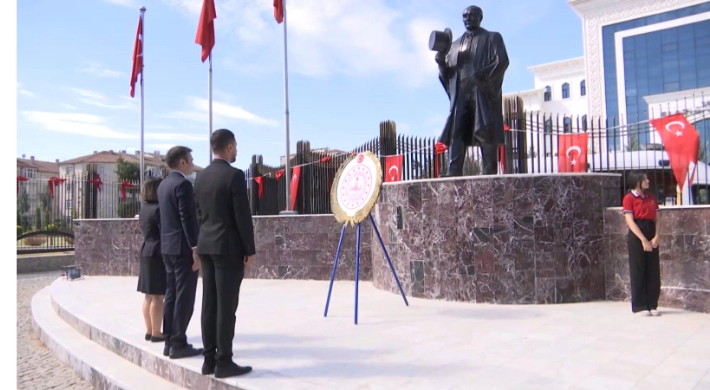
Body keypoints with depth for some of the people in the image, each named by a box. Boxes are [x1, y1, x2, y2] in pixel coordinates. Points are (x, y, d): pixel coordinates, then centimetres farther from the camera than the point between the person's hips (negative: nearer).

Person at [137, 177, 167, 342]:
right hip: (158, 255, -10)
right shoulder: (158, 209, -16)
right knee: (158, 296, -5)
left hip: (146, 253, 10)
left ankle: (149, 331, 19)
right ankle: (156, 333, -1)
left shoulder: (144, 209, 12)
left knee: (149, 296, 12)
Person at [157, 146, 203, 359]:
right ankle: (178, 344, -1)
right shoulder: (183, 184, -14)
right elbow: (187, 218, -19)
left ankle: (169, 342, 17)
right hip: (183, 247, -10)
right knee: (184, 297, -4)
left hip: (168, 247, 10)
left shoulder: (163, 184, 15)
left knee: (172, 295, 12)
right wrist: (195, 248, -18)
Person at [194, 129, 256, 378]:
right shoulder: (235, 175, -13)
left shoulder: (201, 177, 11)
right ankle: (223, 362, 2)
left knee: (209, 304, 10)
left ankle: (209, 359, 16)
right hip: (229, 248, -8)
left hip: (206, 247, 8)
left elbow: (200, 214, 16)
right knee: (226, 306, -3)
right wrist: (250, 250, -9)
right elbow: (243, 216, -15)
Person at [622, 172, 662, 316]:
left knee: (653, 271, 6)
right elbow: (630, 221, -11)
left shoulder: (651, 197, 12)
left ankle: (652, 305, 14)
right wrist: (643, 240, -18)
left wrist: (656, 237, -7)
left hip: (651, 235, 6)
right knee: (638, 270, -1)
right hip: (636, 236, -5)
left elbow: (656, 220, 9)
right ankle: (641, 305, 6)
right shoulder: (629, 198, -5)